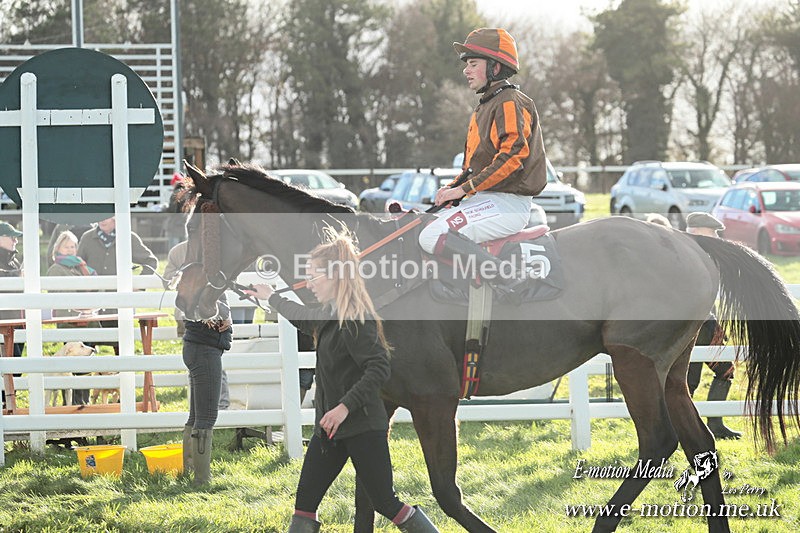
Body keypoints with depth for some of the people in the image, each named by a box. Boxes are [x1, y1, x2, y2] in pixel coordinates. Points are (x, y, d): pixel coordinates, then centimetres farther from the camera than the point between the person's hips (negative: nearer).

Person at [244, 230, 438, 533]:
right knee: (305, 504, 4)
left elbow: (378, 369, -27)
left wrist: (345, 406, -31)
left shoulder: (355, 321, -19)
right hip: (329, 429, 9)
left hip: (363, 427, -9)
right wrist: (271, 298, 46)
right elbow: (305, 320, 34)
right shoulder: (331, 315, 11)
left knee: (386, 503, -5)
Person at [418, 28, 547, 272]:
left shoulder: (510, 103, -10)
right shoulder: (486, 106, 22)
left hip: (508, 203, -11)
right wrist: (453, 187, 7)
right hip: (488, 199, 11)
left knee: (433, 237, -26)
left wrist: (464, 189, -20)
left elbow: (513, 156, -22)